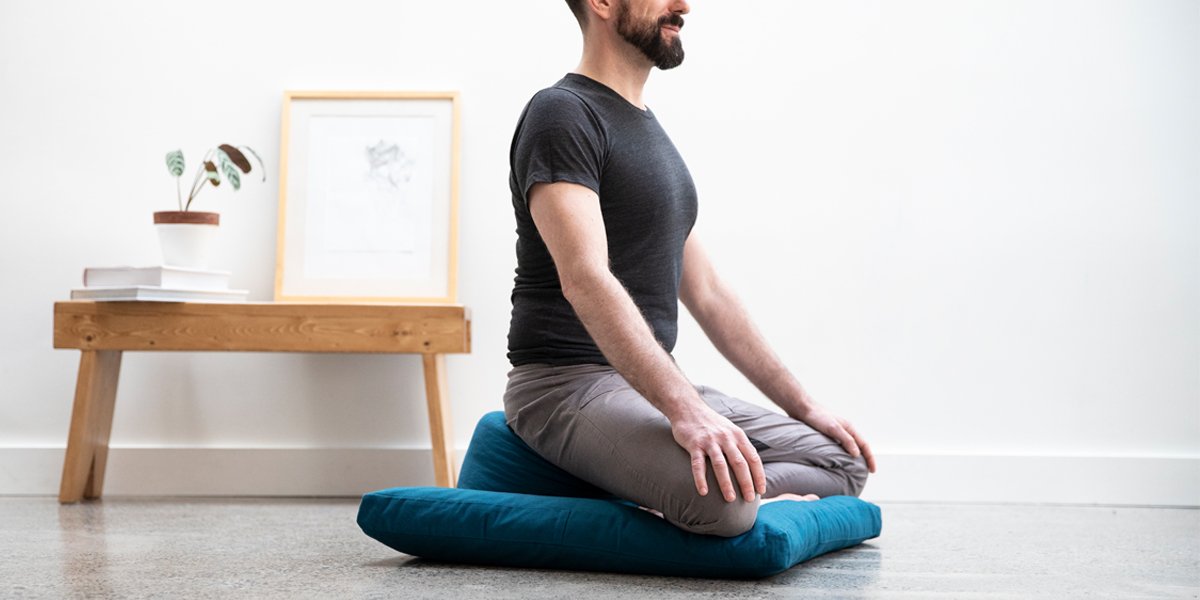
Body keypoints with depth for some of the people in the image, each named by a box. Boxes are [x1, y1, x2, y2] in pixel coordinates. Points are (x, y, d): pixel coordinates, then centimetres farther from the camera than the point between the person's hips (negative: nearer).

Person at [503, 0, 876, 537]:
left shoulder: (650, 131, 20)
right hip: (568, 384, -9)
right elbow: (585, 277, -25)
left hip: (652, 386, 9)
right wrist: (684, 409, -36)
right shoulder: (562, 114, -9)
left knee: (841, 460, 3)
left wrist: (803, 406, 15)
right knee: (724, 501, -34)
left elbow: (706, 292, 21)